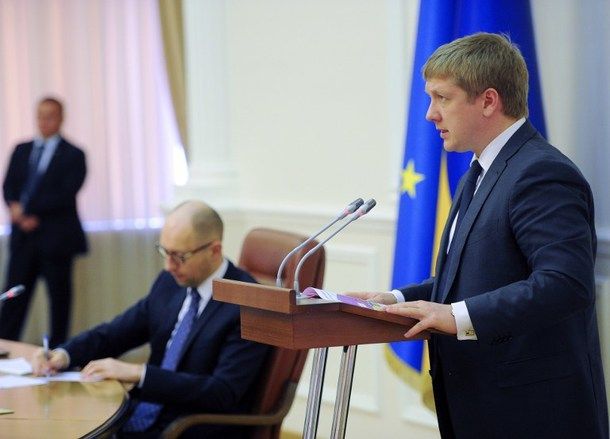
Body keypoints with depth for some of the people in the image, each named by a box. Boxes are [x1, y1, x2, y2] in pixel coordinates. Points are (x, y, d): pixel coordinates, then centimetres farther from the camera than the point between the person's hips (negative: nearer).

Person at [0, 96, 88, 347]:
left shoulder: (73, 155, -1)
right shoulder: (21, 150, 14)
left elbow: (65, 194, -10)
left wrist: (33, 214, -16)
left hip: (55, 237, -3)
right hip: (23, 235, 4)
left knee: (59, 296, 4)